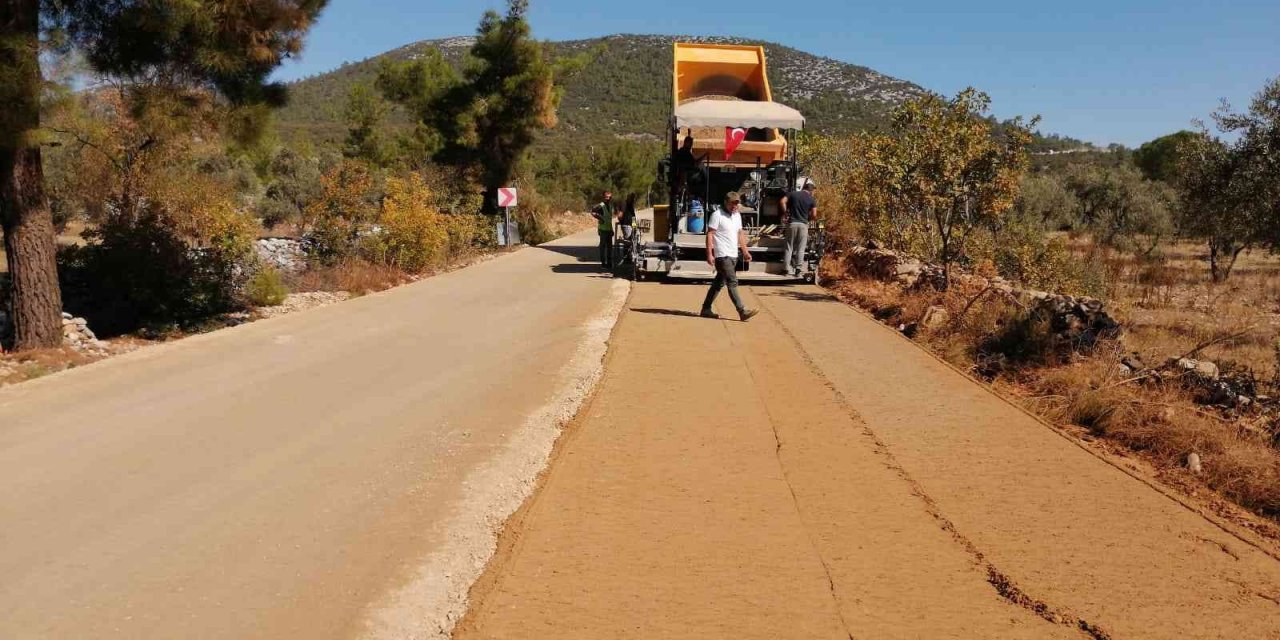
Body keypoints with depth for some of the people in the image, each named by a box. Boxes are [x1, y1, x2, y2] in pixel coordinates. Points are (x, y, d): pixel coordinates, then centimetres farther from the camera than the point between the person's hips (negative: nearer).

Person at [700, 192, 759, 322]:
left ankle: (706, 309, 19)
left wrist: (745, 251, 16)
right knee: (732, 282, -12)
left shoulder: (737, 216, 15)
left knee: (719, 283, 12)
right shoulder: (717, 215, -8)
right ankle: (742, 312, -15)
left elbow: (740, 234, 22)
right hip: (722, 255, -8)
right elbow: (710, 234, -11)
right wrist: (709, 254, -17)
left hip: (733, 255, 8)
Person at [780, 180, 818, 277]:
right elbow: (814, 215, -3)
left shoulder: (793, 194, 5)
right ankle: (798, 270, 0)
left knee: (789, 247, 7)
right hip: (803, 224, -1)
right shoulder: (812, 199, 1)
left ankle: (787, 268, 4)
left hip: (792, 223, 1)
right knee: (801, 248, 4)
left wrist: (785, 213, 8)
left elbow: (783, 201, -4)